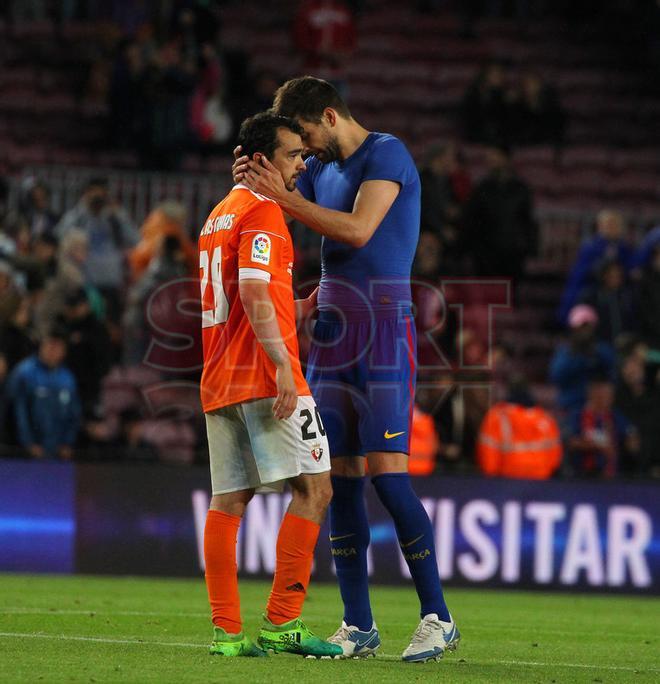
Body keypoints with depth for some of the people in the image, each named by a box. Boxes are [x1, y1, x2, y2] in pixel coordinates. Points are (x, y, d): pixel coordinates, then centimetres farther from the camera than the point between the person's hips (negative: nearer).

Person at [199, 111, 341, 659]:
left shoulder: (219, 215, 22)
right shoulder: (262, 212, -8)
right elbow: (254, 293, -20)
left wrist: (300, 308, 24)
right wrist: (283, 365, -23)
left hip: (220, 382, 9)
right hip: (263, 377, -9)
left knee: (228, 503, 5)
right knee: (314, 487, -7)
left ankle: (226, 631, 1)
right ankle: (282, 622, -12)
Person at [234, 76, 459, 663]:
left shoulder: (387, 154, -7)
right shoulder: (321, 168, 18)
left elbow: (358, 230, -19)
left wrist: (284, 196, -17)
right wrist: (253, 182, -2)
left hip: (384, 331, -8)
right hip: (332, 329, 8)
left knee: (386, 472, -13)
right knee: (339, 477, 3)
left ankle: (438, 619, -7)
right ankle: (359, 626, 6)